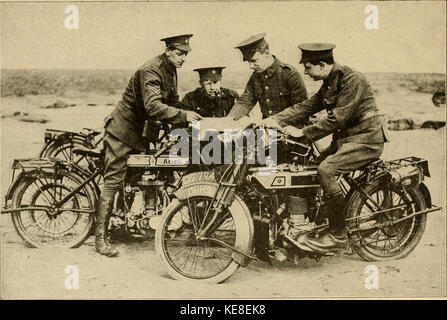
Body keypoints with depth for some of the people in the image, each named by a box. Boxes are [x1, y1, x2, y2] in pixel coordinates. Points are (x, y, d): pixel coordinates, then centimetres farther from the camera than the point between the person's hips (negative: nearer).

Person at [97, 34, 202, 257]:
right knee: (112, 183, -9)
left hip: (140, 130, 10)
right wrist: (183, 115, -35)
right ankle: (100, 238, -5)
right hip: (123, 129, -10)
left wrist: (185, 121, -3)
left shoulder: (170, 70, 7)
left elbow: (172, 102, 11)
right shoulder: (151, 71, -23)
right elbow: (153, 106, -36)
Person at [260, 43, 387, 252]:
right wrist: (276, 120, -2)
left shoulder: (352, 80, -18)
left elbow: (336, 118, -24)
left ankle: (338, 235, -18)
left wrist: (303, 133, -21)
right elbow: (307, 107, 9)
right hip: (344, 139, 10)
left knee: (326, 169, -26)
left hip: (366, 140, -10)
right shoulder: (329, 84, 12)